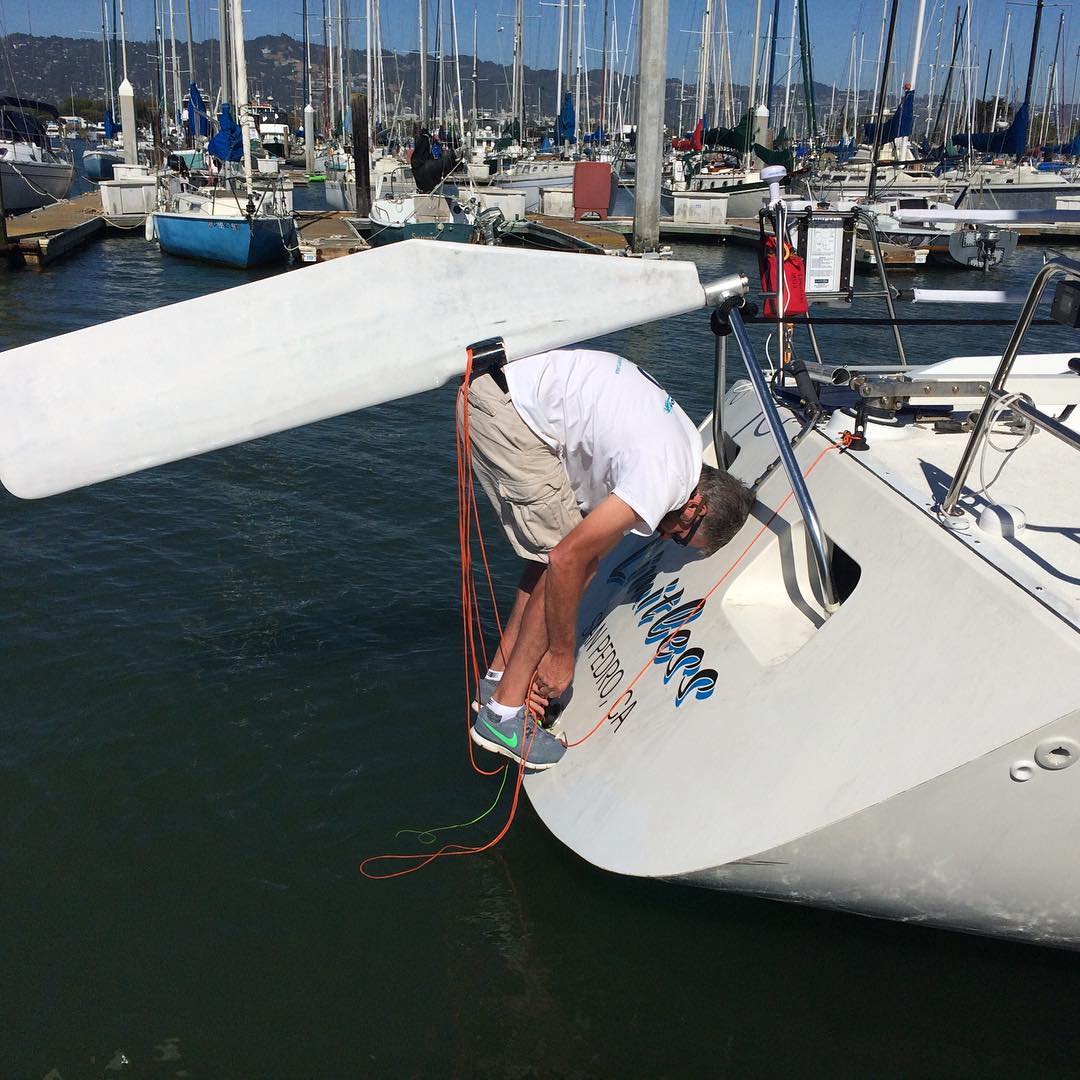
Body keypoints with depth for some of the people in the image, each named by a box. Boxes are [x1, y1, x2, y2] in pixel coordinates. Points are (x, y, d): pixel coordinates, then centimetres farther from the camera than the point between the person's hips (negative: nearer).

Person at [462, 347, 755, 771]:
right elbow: (567, 559, -19)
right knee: (556, 550, -8)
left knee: (551, 541, 13)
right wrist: (562, 655, -5)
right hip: (501, 402, -10)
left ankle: (499, 680, 21)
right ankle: (503, 714, -1)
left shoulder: (684, 442, 11)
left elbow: (595, 547, 13)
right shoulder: (664, 480, -19)